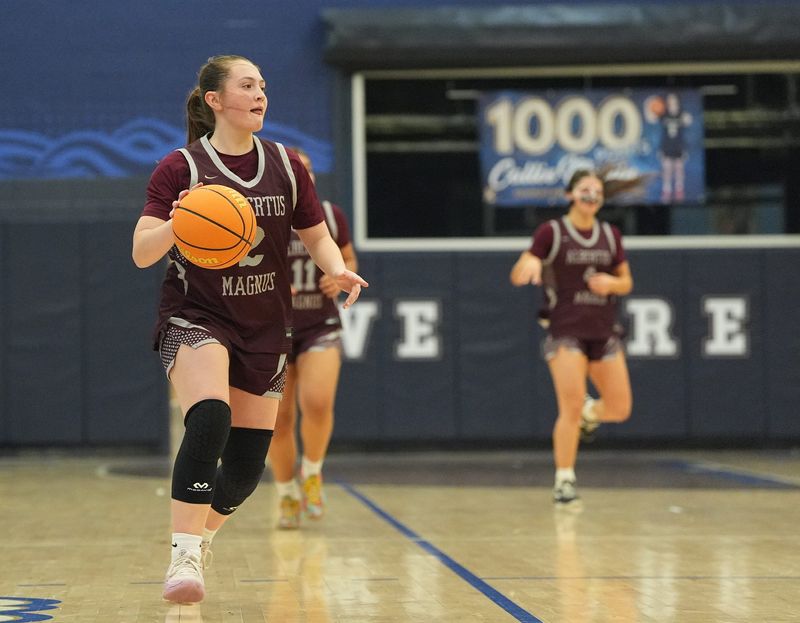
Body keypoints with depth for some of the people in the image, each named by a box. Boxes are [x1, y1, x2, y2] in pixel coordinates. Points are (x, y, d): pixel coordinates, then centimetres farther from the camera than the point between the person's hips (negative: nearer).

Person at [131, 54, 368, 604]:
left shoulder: (286, 167, 5)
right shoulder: (180, 169, -7)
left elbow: (317, 235, 13)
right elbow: (141, 253, -13)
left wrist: (338, 269, -9)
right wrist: (174, 225, -34)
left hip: (266, 330, 5)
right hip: (195, 318, -5)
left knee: (247, 466, 4)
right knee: (209, 419, -32)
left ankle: (202, 536, 34)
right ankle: (184, 556, -32)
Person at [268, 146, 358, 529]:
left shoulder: (330, 216, -1)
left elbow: (349, 259, 14)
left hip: (321, 327, 0)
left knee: (318, 403, -23)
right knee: (279, 419, 2)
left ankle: (312, 473, 5)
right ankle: (287, 495, 24)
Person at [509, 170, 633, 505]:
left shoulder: (610, 235, 10)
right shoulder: (551, 232, -3)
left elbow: (626, 282, 16)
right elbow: (517, 276, -8)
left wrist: (612, 283, -7)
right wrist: (529, 264, -32)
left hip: (604, 332, 5)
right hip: (565, 332, -5)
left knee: (620, 408, 3)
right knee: (571, 407, -14)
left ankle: (588, 412, 37)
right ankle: (564, 480, -2)